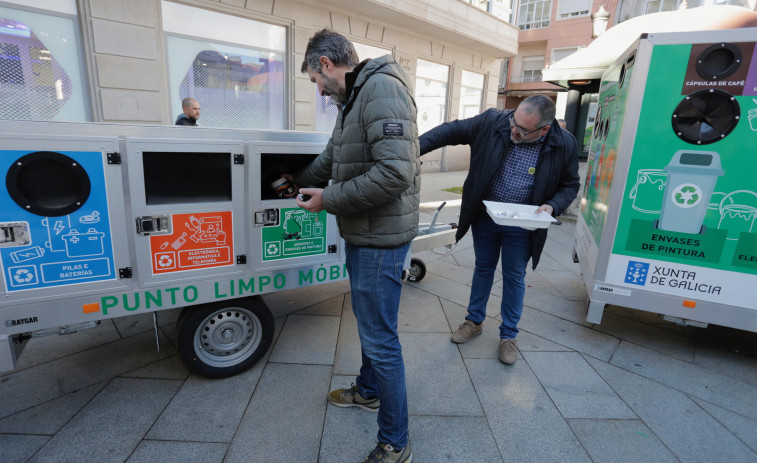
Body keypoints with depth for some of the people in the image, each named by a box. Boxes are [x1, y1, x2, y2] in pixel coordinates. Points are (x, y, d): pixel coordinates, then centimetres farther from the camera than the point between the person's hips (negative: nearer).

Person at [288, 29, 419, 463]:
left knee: (380, 338, -1)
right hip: (362, 233, 11)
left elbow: (395, 172, -29)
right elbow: (330, 160, 29)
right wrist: (297, 181, 38)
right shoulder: (353, 100, 17)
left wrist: (329, 199, -19)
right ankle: (368, 391, 47)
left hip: (381, 238, -10)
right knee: (368, 321, 24)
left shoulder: (382, 89, -17)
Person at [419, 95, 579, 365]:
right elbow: (451, 131, -10)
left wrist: (552, 206, -19)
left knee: (514, 277, 11)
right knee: (483, 268, 18)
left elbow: (570, 185, 0)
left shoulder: (563, 144, -14)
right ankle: (474, 322, 38)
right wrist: (417, 147, -20)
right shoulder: (492, 122, -15)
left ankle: (509, 335, 32)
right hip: (484, 217, 1)